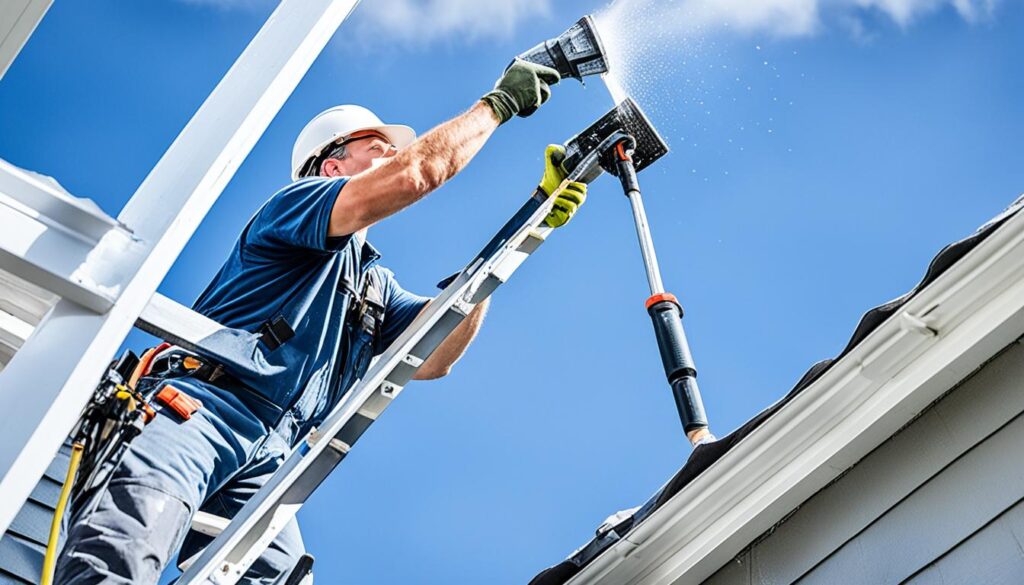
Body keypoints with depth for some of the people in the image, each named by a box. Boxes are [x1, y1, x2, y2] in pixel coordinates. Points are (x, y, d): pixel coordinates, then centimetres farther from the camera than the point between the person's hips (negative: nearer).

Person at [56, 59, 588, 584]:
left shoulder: (377, 286, 32)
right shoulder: (298, 200, 10)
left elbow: (432, 358, 13)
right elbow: (418, 172, -8)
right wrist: (499, 101, 8)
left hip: (263, 463, 7)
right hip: (195, 409, -6)